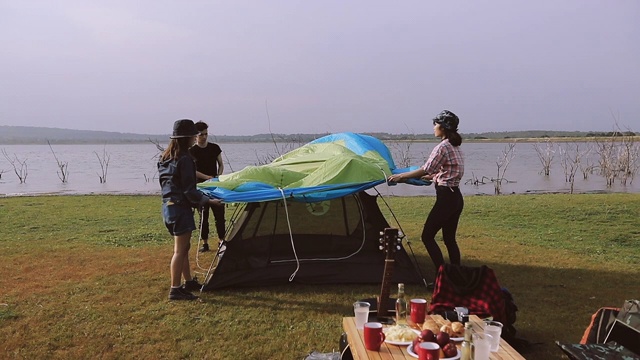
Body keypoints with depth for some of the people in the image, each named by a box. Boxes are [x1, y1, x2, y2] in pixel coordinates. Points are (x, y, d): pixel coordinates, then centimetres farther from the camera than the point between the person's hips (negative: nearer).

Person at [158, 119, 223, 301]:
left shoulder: (164, 158, 11)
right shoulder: (184, 159, -17)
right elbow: (189, 191, -18)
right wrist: (208, 201, -10)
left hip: (167, 206, 10)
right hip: (180, 208, -10)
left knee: (183, 247, 19)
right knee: (180, 250, -3)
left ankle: (188, 282, 31)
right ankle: (175, 290, 3)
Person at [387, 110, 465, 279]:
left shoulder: (442, 147, -14)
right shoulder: (455, 147, 14)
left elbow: (425, 170, -15)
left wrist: (401, 176, -6)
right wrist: (433, 177, 33)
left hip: (445, 198, -9)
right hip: (456, 197, 9)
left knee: (427, 236, -2)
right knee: (449, 239, 14)